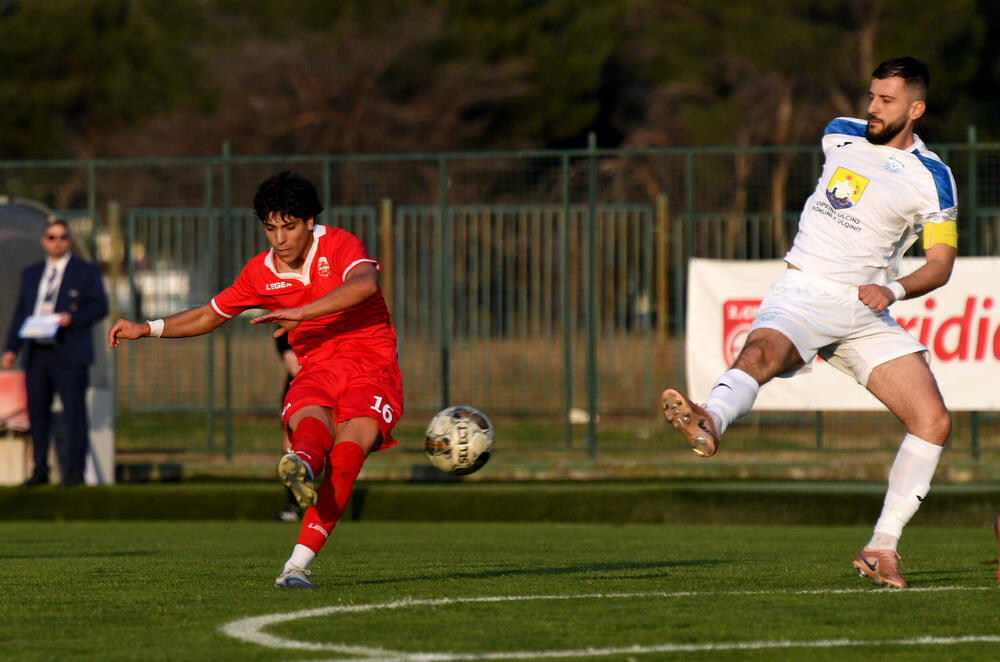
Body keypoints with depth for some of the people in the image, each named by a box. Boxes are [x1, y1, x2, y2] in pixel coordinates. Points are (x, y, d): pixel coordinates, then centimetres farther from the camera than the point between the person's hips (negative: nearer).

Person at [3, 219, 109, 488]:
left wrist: (71, 318, -19)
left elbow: (100, 307, -3)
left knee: (74, 412, -6)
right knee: (37, 412, 5)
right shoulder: (32, 274, 17)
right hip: (37, 353, 5)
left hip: (69, 355, -5)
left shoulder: (86, 272, 5)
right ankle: (40, 470, 12)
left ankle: (75, 471, -2)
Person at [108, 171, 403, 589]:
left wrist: (302, 312, -37)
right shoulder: (261, 273, 10)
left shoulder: (339, 246, -5)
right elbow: (209, 316, 26)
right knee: (311, 424, -34)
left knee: (350, 446, -31)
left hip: (372, 369, -3)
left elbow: (366, 284, -29)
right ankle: (301, 465, -74)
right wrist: (147, 329, 15)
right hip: (316, 370, 3)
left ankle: (296, 566, -42)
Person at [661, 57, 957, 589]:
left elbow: (941, 261, 0)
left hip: (865, 313, 1)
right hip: (801, 295, -1)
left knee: (933, 421, -13)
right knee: (761, 351, -36)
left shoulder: (931, 179, -1)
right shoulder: (839, 136, 8)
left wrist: (894, 289, -18)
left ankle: (881, 548, -3)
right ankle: (708, 425, -69)